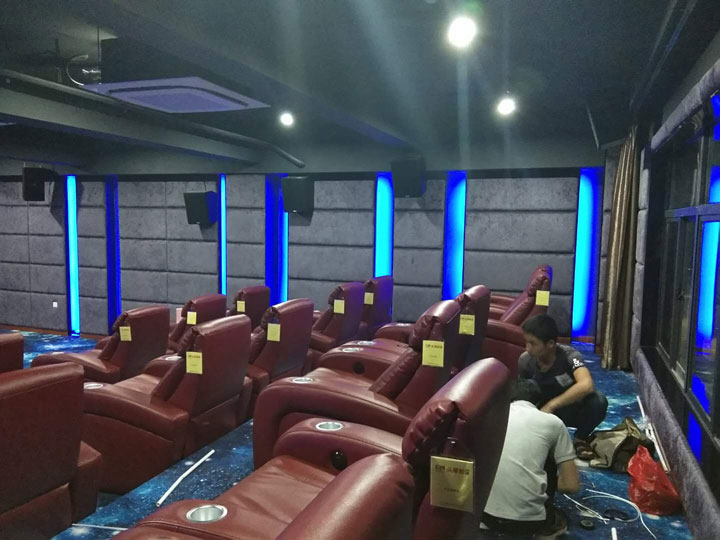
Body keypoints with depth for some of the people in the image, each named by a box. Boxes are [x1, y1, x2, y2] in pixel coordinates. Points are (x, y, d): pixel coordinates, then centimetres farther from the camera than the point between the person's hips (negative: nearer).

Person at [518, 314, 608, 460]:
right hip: (542, 411, 2)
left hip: (570, 410, -2)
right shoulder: (525, 360, -17)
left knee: (598, 400, -34)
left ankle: (580, 438, -5)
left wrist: (551, 405, -46)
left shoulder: (569, 355, -28)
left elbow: (586, 385, -47)